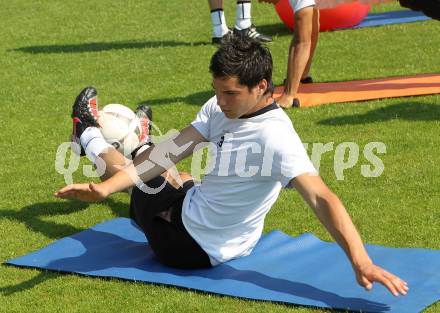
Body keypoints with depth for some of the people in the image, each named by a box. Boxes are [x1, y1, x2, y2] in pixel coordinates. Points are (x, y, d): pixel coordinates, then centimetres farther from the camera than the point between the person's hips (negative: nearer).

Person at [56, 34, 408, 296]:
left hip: (192, 246, -5)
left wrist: (361, 262, -56)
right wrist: (106, 188, -26)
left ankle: (90, 137, 49)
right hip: (197, 209, 5)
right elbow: (172, 152, -15)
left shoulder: (275, 138, -37)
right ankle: (138, 144, 70)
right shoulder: (220, 108, -13)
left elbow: (321, 198, -44)